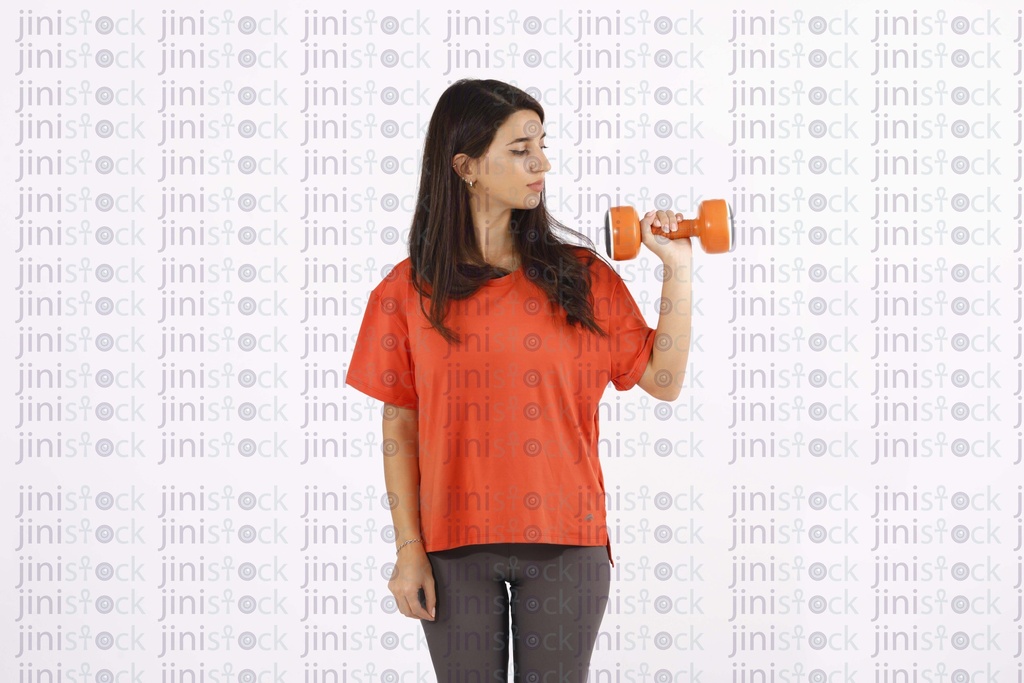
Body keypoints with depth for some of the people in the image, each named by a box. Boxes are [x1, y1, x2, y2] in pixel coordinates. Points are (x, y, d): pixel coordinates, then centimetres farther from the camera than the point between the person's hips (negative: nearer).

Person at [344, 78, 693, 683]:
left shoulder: (582, 276, 3)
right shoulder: (410, 292, 0)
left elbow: (664, 382, 0)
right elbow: (399, 428, 2)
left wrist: (677, 270, -4)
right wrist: (409, 550, -2)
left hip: (565, 542, 1)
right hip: (455, 545, -1)